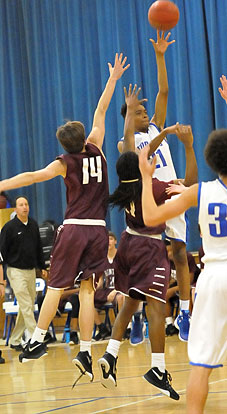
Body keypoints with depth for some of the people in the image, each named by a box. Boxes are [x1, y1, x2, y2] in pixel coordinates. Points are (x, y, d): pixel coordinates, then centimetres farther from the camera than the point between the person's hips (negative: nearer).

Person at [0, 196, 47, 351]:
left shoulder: (34, 225, 9)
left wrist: (42, 266, 19)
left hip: (31, 271, 6)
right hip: (16, 271, -6)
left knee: (27, 307, 8)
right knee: (26, 306, -11)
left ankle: (15, 340, 16)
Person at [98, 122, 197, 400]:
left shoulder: (125, 187, 1)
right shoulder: (152, 187, -19)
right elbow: (189, 182, -17)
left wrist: (165, 133, 23)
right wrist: (188, 146, -17)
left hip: (128, 243, 8)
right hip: (149, 247, -8)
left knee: (130, 302, 19)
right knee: (155, 306, -11)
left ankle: (110, 356, 9)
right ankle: (158, 370, -18)